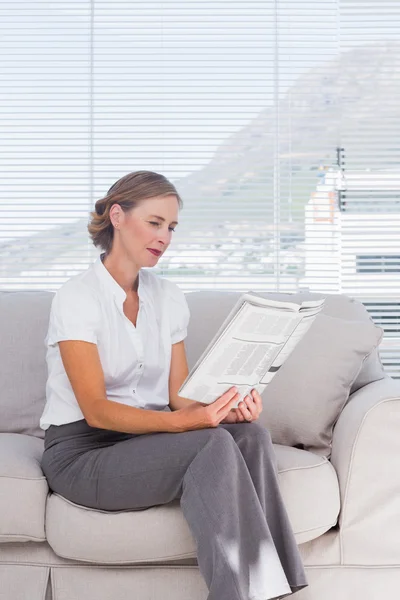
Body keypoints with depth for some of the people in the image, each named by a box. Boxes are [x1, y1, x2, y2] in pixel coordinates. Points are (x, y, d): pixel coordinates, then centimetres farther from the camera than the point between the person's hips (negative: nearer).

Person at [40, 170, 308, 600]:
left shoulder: (169, 297, 10)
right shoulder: (77, 296, -11)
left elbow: (178, 393, 4)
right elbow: (96, 411, -18)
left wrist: (222, 409, -18)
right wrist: (181, 422, -32)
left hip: (149, 438, 6)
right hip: (82, 452, -6)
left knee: (251, 435, -24)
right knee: (213, 445, -31)